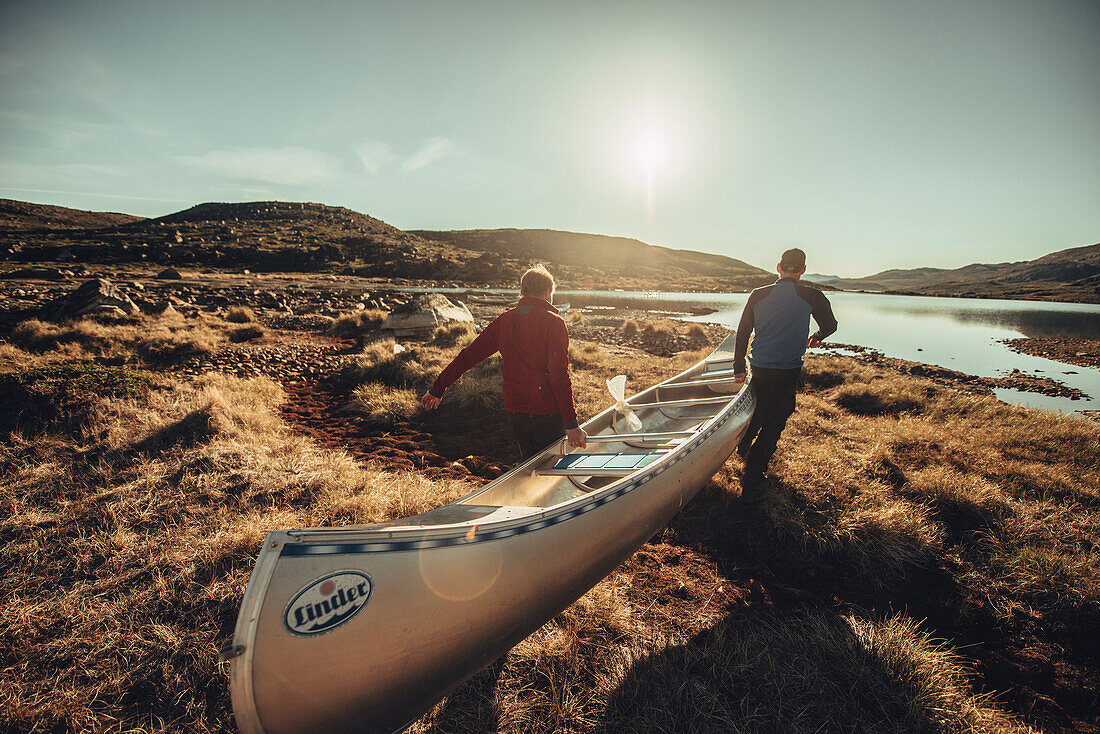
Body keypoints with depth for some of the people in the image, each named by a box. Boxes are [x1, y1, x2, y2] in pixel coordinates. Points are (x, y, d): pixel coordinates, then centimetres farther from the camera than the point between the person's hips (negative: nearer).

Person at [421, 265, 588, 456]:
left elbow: (469, 356, 8)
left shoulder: (504, 320, 5)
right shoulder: (553, 322, -10)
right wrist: (571, 424, -17)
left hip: (515, 411, 5)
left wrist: (438, 388, 17)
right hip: (547, 414, -5)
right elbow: (559, 375, -18)